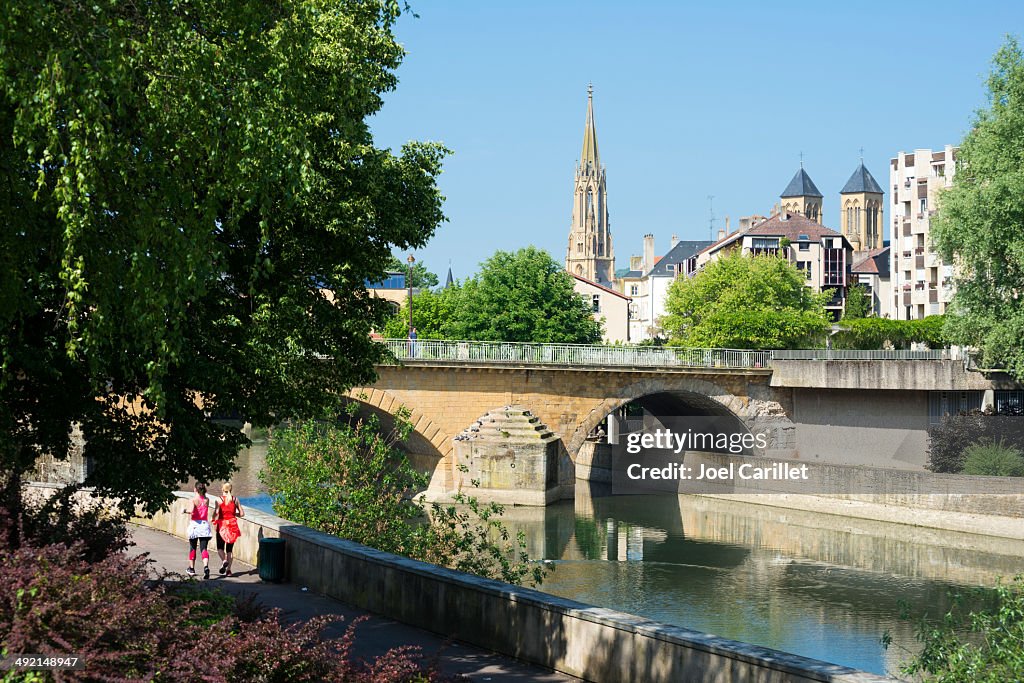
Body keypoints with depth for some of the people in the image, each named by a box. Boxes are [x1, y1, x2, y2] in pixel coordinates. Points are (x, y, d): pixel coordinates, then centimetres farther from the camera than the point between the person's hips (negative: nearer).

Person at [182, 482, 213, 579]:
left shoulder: (193, 500, -8)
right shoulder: (207, 500, 3)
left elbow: (192, 511, -22)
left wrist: (185, 511, -3)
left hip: (195, 524, -2)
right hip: (205, 524, 2)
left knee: (192, 548, 16)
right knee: (204, 548, -3)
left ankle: (191, 569, 27)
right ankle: (206, 567, -26)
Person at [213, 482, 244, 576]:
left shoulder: (220, 500, -6)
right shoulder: (235, 499, 3)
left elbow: (216, 513, -14)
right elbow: (242, 514, 3)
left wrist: (214, 521, 5)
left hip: (222, 524, -3)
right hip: (232, 525, 3)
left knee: (220, 547, 7)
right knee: (229, 549, 10)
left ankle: (224, 560, -21)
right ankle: (228, 570, 5)